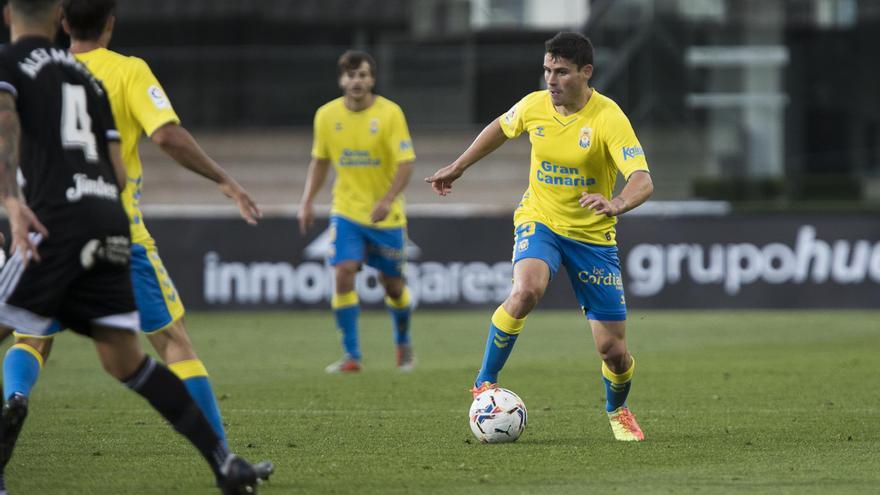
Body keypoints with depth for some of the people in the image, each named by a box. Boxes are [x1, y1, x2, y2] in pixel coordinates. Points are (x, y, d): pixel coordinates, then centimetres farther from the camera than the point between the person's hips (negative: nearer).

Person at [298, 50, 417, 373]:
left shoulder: (390, 113, -12)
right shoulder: (327, 115, -2)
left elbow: (405, 164, -15)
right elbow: (320, 160, 12)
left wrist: (387, 200, -29)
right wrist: (308, 201, 1)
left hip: (386, 215, -2)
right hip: (346, 211, 2)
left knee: (393, 285, 8)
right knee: (343, 274, -17)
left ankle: (403, 344, 36)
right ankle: (351, 356, -10)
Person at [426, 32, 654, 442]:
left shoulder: (608, 118, -21)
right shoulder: (534, 106, -8)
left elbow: (643, 181, -30)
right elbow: (500, 128, 17)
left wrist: (616, 204, -51)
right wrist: (457, 168, 21)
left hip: (592, 234, -1)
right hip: (539, 220, 1)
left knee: (613, 349, 0)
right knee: (526, 290, -34)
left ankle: (617, 410, 34)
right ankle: (485, 383, -15)